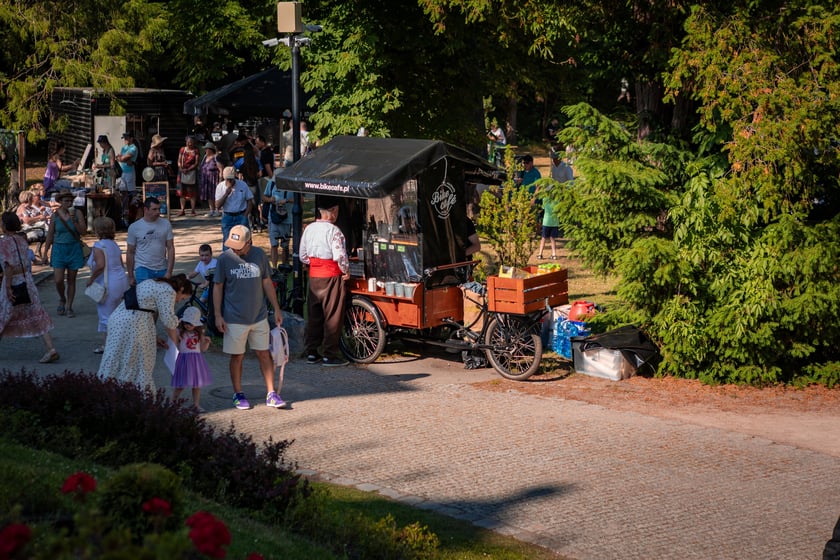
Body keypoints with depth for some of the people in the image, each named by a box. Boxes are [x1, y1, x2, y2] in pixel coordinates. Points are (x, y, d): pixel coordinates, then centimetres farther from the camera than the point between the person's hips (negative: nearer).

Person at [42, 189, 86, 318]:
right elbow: (50, 235, 5)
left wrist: (74, 221, -22)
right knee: (58, 280, -8)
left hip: (74, 249, 0)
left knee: (71, 280, 6)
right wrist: (45, 252, 4)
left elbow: (83, 231, -7)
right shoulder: (55, 215, -1)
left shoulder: (77, 213, -2)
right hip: (59, 249, 0)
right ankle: (62, 299, 21)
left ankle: (69, 307, 16)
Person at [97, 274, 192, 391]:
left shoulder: (154, 284, 22)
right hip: (134, 325, -9)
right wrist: (174, 343, 4)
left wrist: (155, 339, 18)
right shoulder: (168, 292, -7)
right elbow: (169, 321, -10)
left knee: (113, 361, 14)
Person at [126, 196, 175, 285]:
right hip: (143, 268, -3)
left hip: (162, 270, 3)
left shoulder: (166, 224, 2)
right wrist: (131, 276, 4)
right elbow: (130, 253, 4)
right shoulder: (134, 227, -3)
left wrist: (169, 272, -6)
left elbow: (170, 248, 1)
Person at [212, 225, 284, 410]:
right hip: (235, 319, -2)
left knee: (264, 354, 6)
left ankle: (271, 394, 13)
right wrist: (218, 316, -6)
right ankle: (238, 394, 20)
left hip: (259, 316, 2)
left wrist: (276, 309, 10)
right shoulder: (225, 258, -7)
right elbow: (218, 287, -2)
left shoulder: (259, 255, 0)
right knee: (237, 357, 6)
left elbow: (267, 282, 10)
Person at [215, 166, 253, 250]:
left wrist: (245, 216, -8)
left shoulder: (242, 185, -5)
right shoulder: (220, 186, -4)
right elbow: (217, 205, -9)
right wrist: (226, 194, -21)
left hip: (241, 216, 0)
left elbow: (250, 201, 2)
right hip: (227, 217, 0)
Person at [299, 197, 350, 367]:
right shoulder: (333, 231, -15)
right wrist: (346, 271, -6)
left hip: (314, 276, 6)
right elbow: (340, 256, -21)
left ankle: (311, 352, 17)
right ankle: (330, 355, 6)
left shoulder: (309, 229, 5)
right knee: (332, 316, 2)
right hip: (332, 276, -6)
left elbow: (303, 256, 9)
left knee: (314, 315, 13)